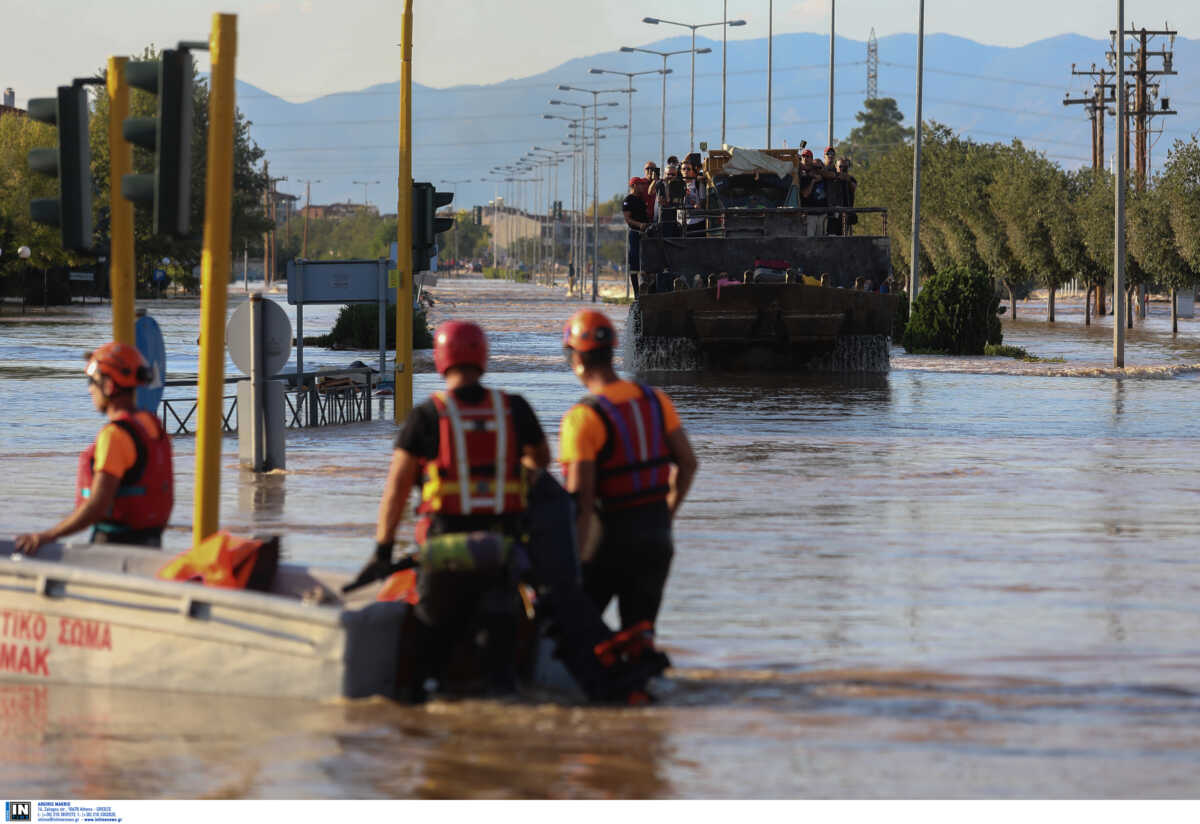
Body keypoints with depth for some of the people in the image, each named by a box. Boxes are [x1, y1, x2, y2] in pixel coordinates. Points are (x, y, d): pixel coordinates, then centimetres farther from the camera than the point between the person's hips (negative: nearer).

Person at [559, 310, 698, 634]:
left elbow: (581, 497, -21)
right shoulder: (657, 401, 2)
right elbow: (687, 464, 9)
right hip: (657, 537, 5)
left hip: (609, 534, -5)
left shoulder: (583, 417, -17)